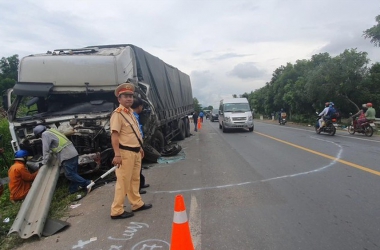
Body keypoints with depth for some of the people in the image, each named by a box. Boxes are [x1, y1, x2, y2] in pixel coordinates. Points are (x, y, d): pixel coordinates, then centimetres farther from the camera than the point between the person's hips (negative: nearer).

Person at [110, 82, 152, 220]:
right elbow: (114, 135, -22)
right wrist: (117, 154, -28)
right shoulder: (117, 114, -14)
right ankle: (117, 211, 9)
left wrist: (140, 147, 23)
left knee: (135, 179, 19)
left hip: (135, 151, 9)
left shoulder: (131, 112, 14)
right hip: (126, 152, -9)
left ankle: (137, 204, 33)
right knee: (123, 182, -3)